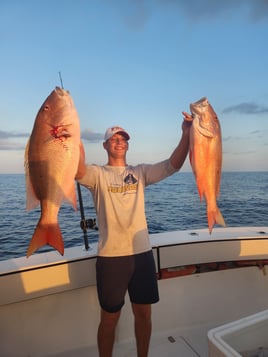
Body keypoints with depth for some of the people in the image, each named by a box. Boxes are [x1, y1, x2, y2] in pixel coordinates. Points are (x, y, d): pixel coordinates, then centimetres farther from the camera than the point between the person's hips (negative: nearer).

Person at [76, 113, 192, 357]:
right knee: (110, 317, 14)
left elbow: (173, 165, -7)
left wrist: (186, 135, -20)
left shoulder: (140, 172, 6)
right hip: (111, 255, -3)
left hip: (142, 252, 3)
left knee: (144, 313, 19)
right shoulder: (98, 174, -2)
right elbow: (78, 171, -25)